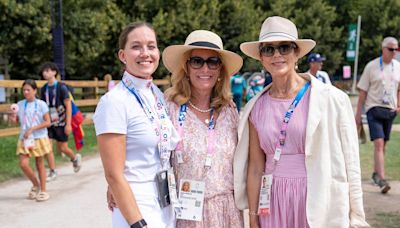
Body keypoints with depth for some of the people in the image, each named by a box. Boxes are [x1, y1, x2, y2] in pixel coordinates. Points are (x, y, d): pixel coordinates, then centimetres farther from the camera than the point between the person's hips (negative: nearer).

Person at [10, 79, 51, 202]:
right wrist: (14, 118, -9)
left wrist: (32, 129, -17)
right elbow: (17, 120, 15)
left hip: (39, 138, -3)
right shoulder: (20, 104, 5)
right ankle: (36, 185, 15)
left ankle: (43, 190, 16)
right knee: (23, 164, -9)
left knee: (40, 164, 5)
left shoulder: (41, 104, -6)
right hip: (24, 139, 3)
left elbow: (47, 122, -8)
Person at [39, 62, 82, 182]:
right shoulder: (44, 89, 5)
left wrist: (68, 124, -15)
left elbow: (68, 106, -10)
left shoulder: (61, 87, -10)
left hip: (60, 122, -4)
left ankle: (75, 158, 34)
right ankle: (52, 172, 5)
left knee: (62, 148, 3)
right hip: (49, 122, 4)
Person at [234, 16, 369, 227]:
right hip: (273, 205, 3)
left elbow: (349, 163, -7)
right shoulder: (257, 107, 2)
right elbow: (255, 168, 6)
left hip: (319, 202, -3)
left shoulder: (331, 99, -8)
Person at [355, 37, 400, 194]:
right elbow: (363, 91, -1)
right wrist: (358, 113, -3)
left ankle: (376, 173, 28)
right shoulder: (372, 66, -4)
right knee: (378, 144, -14)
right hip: (374, 109, -4)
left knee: (383, 145, 12)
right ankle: (381, 180, -18)